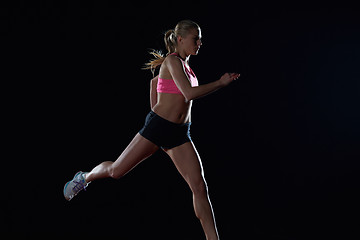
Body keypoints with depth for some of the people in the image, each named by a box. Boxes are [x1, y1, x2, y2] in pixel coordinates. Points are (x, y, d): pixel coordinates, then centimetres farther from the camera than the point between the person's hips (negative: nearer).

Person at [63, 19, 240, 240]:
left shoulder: (184, 64, 14)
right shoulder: (173, 61, -11)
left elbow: (155, 81, 29)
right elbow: (190, 93, -25)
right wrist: (221, 83, -18)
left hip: (179, 134, 7)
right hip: (157, 127, -7)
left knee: (200, 187, -5)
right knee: (116, 170, 4)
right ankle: (84, 178, 37)